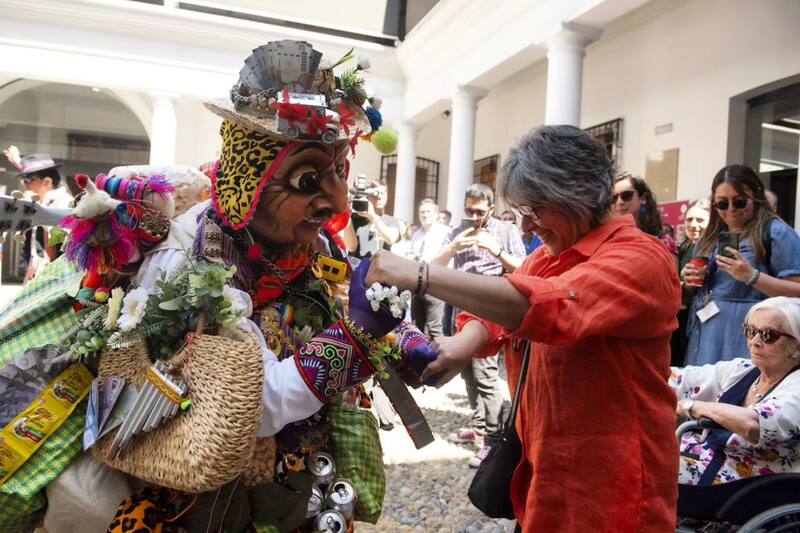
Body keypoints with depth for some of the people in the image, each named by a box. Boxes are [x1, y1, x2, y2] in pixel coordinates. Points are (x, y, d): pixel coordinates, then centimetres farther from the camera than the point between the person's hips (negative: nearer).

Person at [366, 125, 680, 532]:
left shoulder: (640, 258, -17)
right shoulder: (543, 259, 8)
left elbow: (547, 306, -33)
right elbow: (498, 314, 4)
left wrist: (420, 275, -34)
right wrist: (462, 345, -19)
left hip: (609, 483, -6)